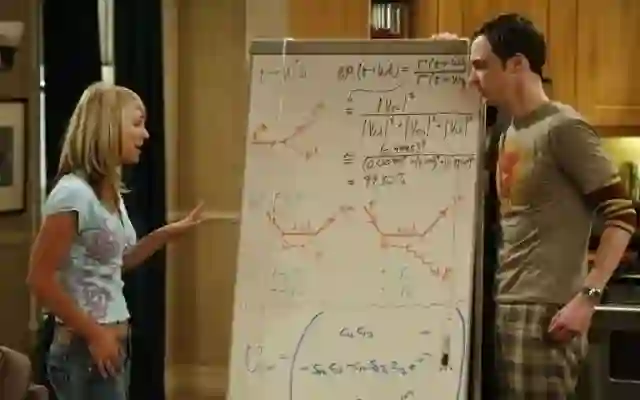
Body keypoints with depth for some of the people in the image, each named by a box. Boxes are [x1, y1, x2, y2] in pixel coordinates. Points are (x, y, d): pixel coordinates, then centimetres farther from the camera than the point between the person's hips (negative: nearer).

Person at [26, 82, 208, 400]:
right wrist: (93, 334, -16)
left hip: (115, 342, 9)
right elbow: (40, 280, -19)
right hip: (84, 349, -9)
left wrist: (170, 232, 11)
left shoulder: (110, 192, 9)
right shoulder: (73, 194, -18)